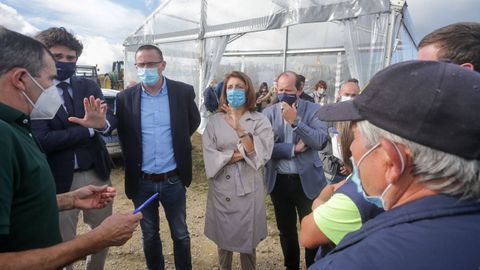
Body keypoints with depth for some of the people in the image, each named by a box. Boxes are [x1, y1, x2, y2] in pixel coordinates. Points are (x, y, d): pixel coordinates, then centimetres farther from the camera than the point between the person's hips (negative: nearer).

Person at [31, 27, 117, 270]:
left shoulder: (89, 86, 5)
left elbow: (112, 119, -5)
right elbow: (42, 140, -19)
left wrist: (103, 123, -28)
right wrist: (89, 129, -18)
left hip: (97, 173, 5)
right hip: (60, 179, -4)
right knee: (64, 244, 15)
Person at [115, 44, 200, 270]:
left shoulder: (183, 92, -7)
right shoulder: (125, 98, -5)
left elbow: (194, 122, 9)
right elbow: (123, 136, 7)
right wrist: (133, 161, 5)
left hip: (173, 180, 0)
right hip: (142, 182, 1)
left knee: (180, 234, 16)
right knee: (149, 235, 19)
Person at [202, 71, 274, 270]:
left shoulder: (260, 121, -3)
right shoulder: (215, 121, 1)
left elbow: (260, 154, -15)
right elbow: (209, 156, -8)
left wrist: (239, 129, -23)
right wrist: (240, 154, -14)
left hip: (247, 188, -1)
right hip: (221, 188, 2)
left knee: (247, 239, 12)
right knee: (223, 238, 16)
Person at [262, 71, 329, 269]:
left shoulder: (314, 109, -4)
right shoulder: (269, 112, 1)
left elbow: (321, 141, -17)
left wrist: (295, 120, -22)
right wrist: (292, 149, -14)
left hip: (307, 180, -2)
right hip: (279, 181, 2)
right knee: (286, 230, 18)